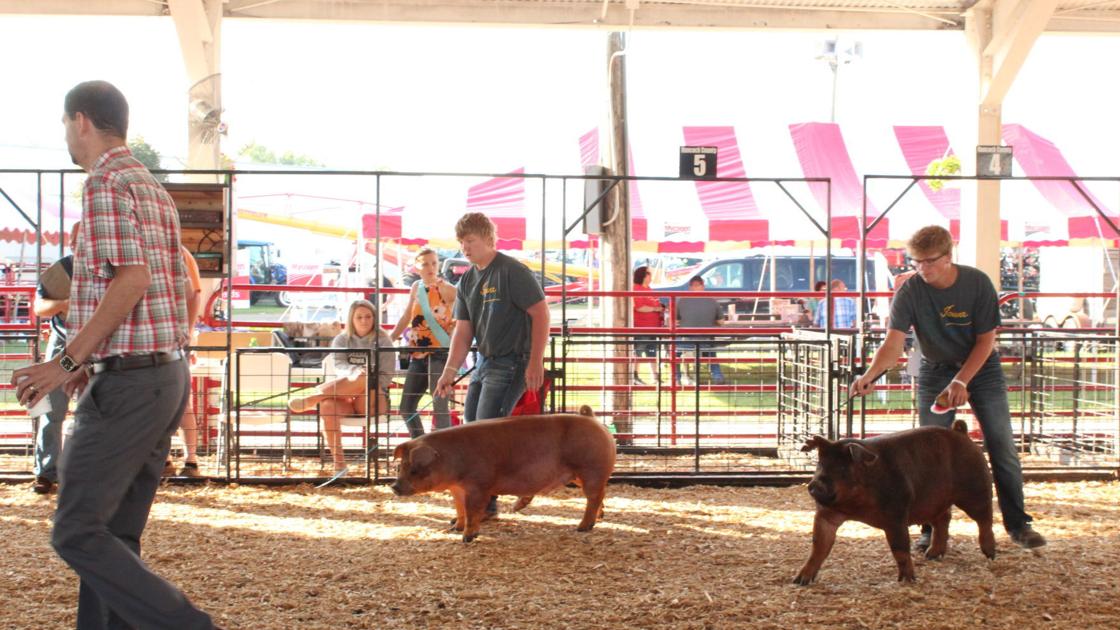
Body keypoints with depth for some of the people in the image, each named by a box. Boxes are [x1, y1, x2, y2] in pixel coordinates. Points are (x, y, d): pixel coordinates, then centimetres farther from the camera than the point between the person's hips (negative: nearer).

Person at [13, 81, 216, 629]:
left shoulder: (105, 183, -10)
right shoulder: (154, 190, 18)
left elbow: (132, 277, -21)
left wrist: (67, 362, -18)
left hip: (127, 384, -10)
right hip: (168, 373, 10)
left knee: (76, 533, -5)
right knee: (116, 535, 12)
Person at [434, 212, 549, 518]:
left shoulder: (512, 272, -14)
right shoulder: (467, 281, 10)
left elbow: (541, 313, -15)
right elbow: (463, 331, 9)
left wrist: (536, 362, -18)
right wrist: (449, 372, -1)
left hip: (512, 363, -9)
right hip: (484, 362, 9)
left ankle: (486, 504, -2)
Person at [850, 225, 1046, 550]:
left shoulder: (977, 283, -18)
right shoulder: (910, 291, -19)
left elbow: (986, 340, -13)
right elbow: (893, 342, -26)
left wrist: (961, 381, -22)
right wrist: (870, 374, -44)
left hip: (982, 367, 0)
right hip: (936, 371, 0)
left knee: (1002, 448, 0)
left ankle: (1018, 523, 12)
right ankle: (933, 528, 7)